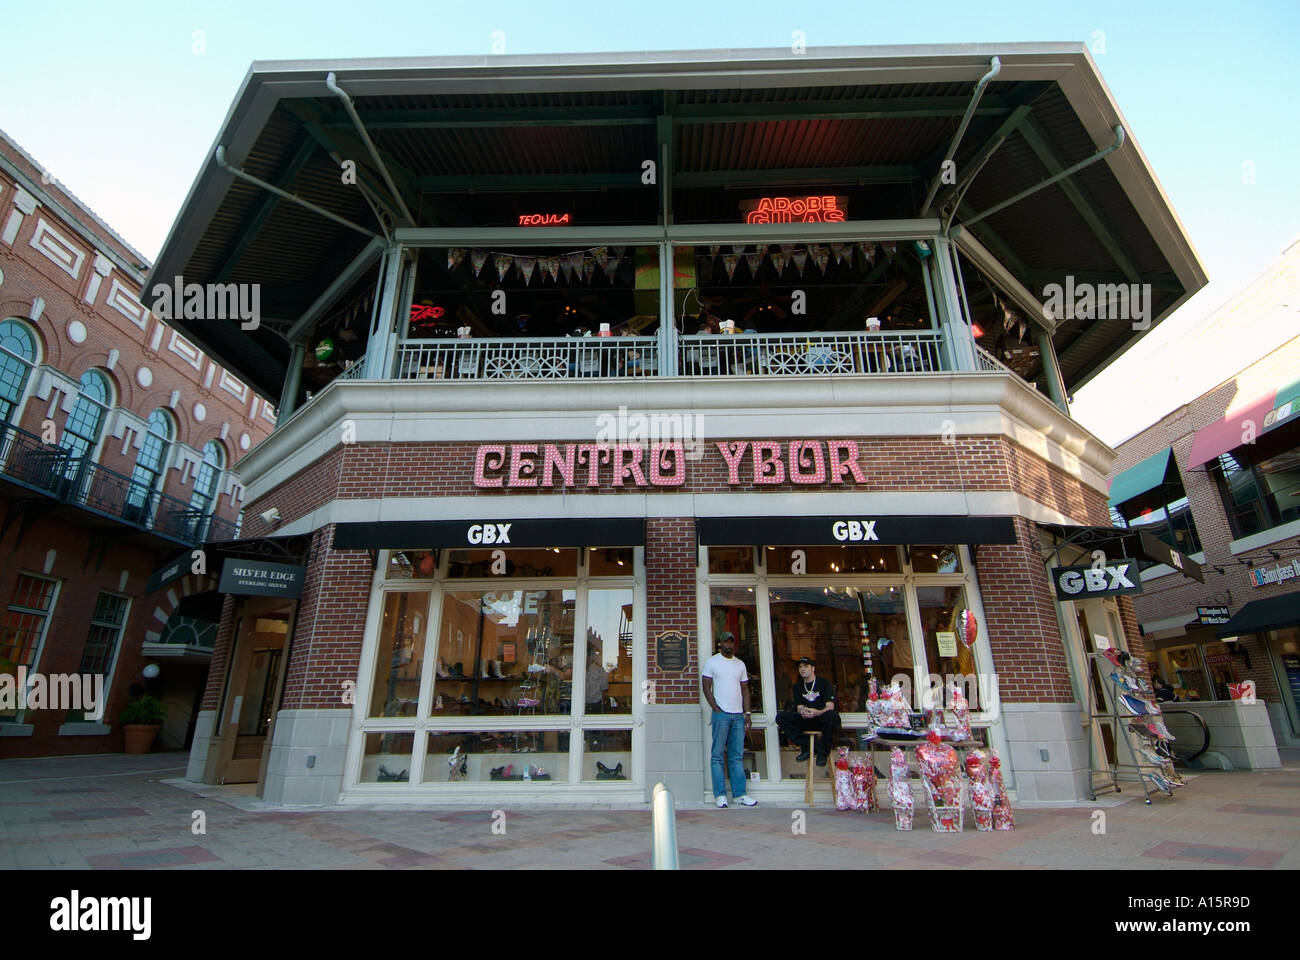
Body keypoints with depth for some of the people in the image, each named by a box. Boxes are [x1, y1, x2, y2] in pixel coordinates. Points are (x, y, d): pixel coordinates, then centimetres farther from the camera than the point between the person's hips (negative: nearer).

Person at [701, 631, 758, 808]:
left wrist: (747, 713, 6)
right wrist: (716, 709, -10)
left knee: (737, 756, 7)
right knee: (717, 755, -2)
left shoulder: (740, 664, 14)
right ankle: (720, 795, 3)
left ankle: (739, 793, 11)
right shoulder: (712, 662, 1)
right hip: (721, 714, -4)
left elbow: (745, 689, 15)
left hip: (739, 715, 4)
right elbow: (706, 687, -3)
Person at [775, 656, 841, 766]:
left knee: (832, 715, -40)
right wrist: (802, 712, -21)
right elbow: (799, 708, 6)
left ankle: (822, 752, -18)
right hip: (806, 721, 4)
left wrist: (817, 712, -33)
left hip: (822, 719, -4)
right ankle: (806, 747, -12)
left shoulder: (824, 683, -1)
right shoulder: (797, 686, 12)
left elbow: (830, 707, -11)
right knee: (781, 717, -19)